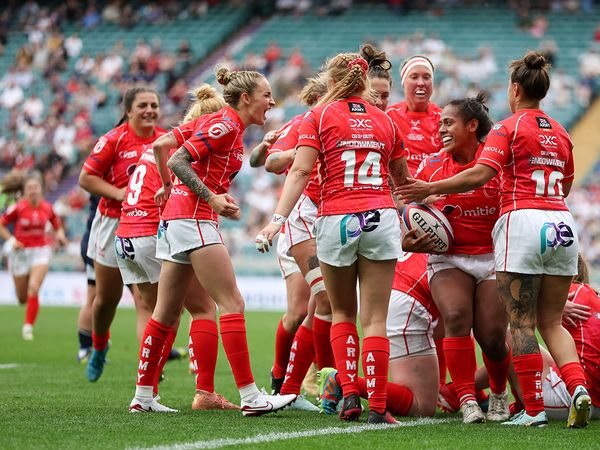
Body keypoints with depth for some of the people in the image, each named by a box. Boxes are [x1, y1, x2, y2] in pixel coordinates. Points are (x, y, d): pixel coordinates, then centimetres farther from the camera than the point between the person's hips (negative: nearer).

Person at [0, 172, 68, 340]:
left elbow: (57, 224, 14)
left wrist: (60, 234, -7)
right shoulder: (18, 208, -11)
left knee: (33, 289, -20)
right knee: (22, 298, 8)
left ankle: (28, 326, -12)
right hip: (20, 251, 0)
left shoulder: (47, 208, -3)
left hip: (41, 251, 0)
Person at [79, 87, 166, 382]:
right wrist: (120, 194, -19)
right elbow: (86, 178, -8)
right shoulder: (114, 140, -9)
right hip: (113, 224, -1)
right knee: (107, 297, 11)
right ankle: (99, 347, 37)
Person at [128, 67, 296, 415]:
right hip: (194, 217, -10)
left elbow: (160, 145, 18)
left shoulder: (217, 121, 17)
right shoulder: (225, 125, -10)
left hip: (175, 218, 10)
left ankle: (143, 396, 15)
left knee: (167, 311, 11)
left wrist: (168, 186, 27)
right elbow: (178, 160, -17)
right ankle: (251, 397, -16)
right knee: (233, 304, -12)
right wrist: (211, 197, -19)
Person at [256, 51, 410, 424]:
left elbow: (300, 171, -8)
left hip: (335, 221, -1)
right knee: (375, 319, 1)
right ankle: (378, 406, -4)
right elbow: (402, 178, 20)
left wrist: (278, 218, -13)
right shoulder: (384, 120, 12)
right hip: (381, 219, 1)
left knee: (343, 313, 17)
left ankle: (350, 394, 5)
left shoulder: (319, 117, 4)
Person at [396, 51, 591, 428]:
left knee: (522, 323, -1)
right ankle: (579, 388, -11)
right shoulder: (561, 134, 17)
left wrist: (431, 189, -9)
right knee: (551, 322, 10)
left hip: (523, 221, -6)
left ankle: (533, 408, -5)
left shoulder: (508, 129, -2)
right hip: (562, 225, 6)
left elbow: (480, 174, -14)